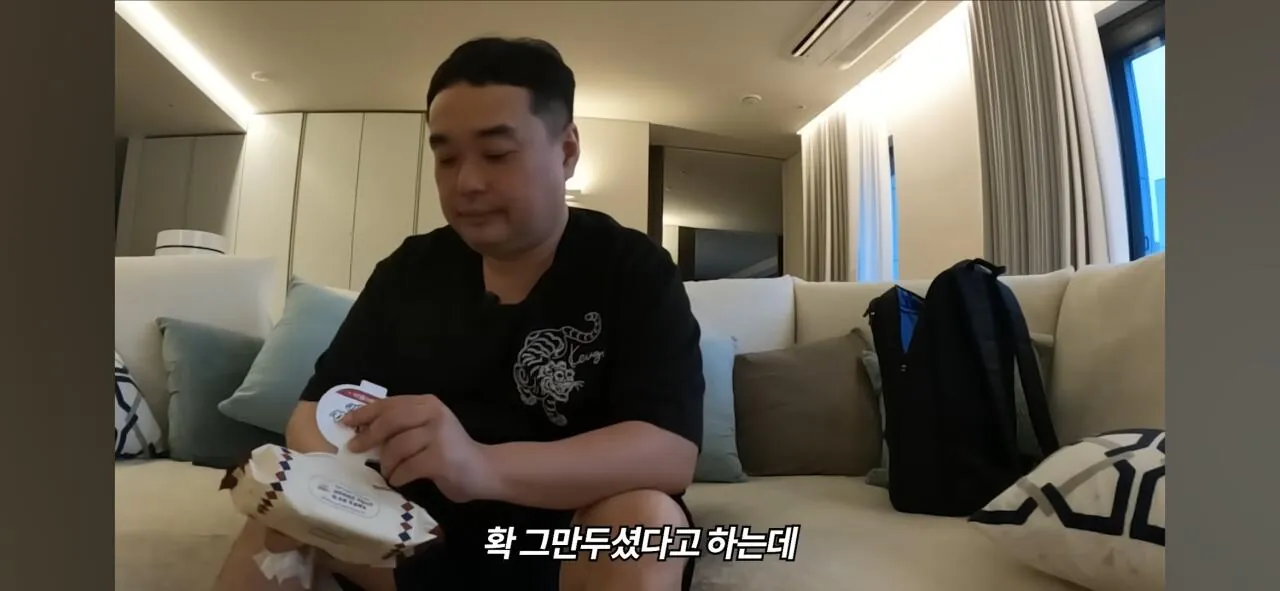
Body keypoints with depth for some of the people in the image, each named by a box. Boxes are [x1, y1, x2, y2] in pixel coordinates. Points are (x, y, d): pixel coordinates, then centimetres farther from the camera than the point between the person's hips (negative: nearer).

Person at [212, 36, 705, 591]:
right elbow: (317, 408, 2)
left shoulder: (633, 270, -11)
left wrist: (482, 467, -39)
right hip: (425, 532, 3)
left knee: (643, 517, -32)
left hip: (575, 540, -2)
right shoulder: (409, 269, 3)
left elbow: (671, 452, -24)